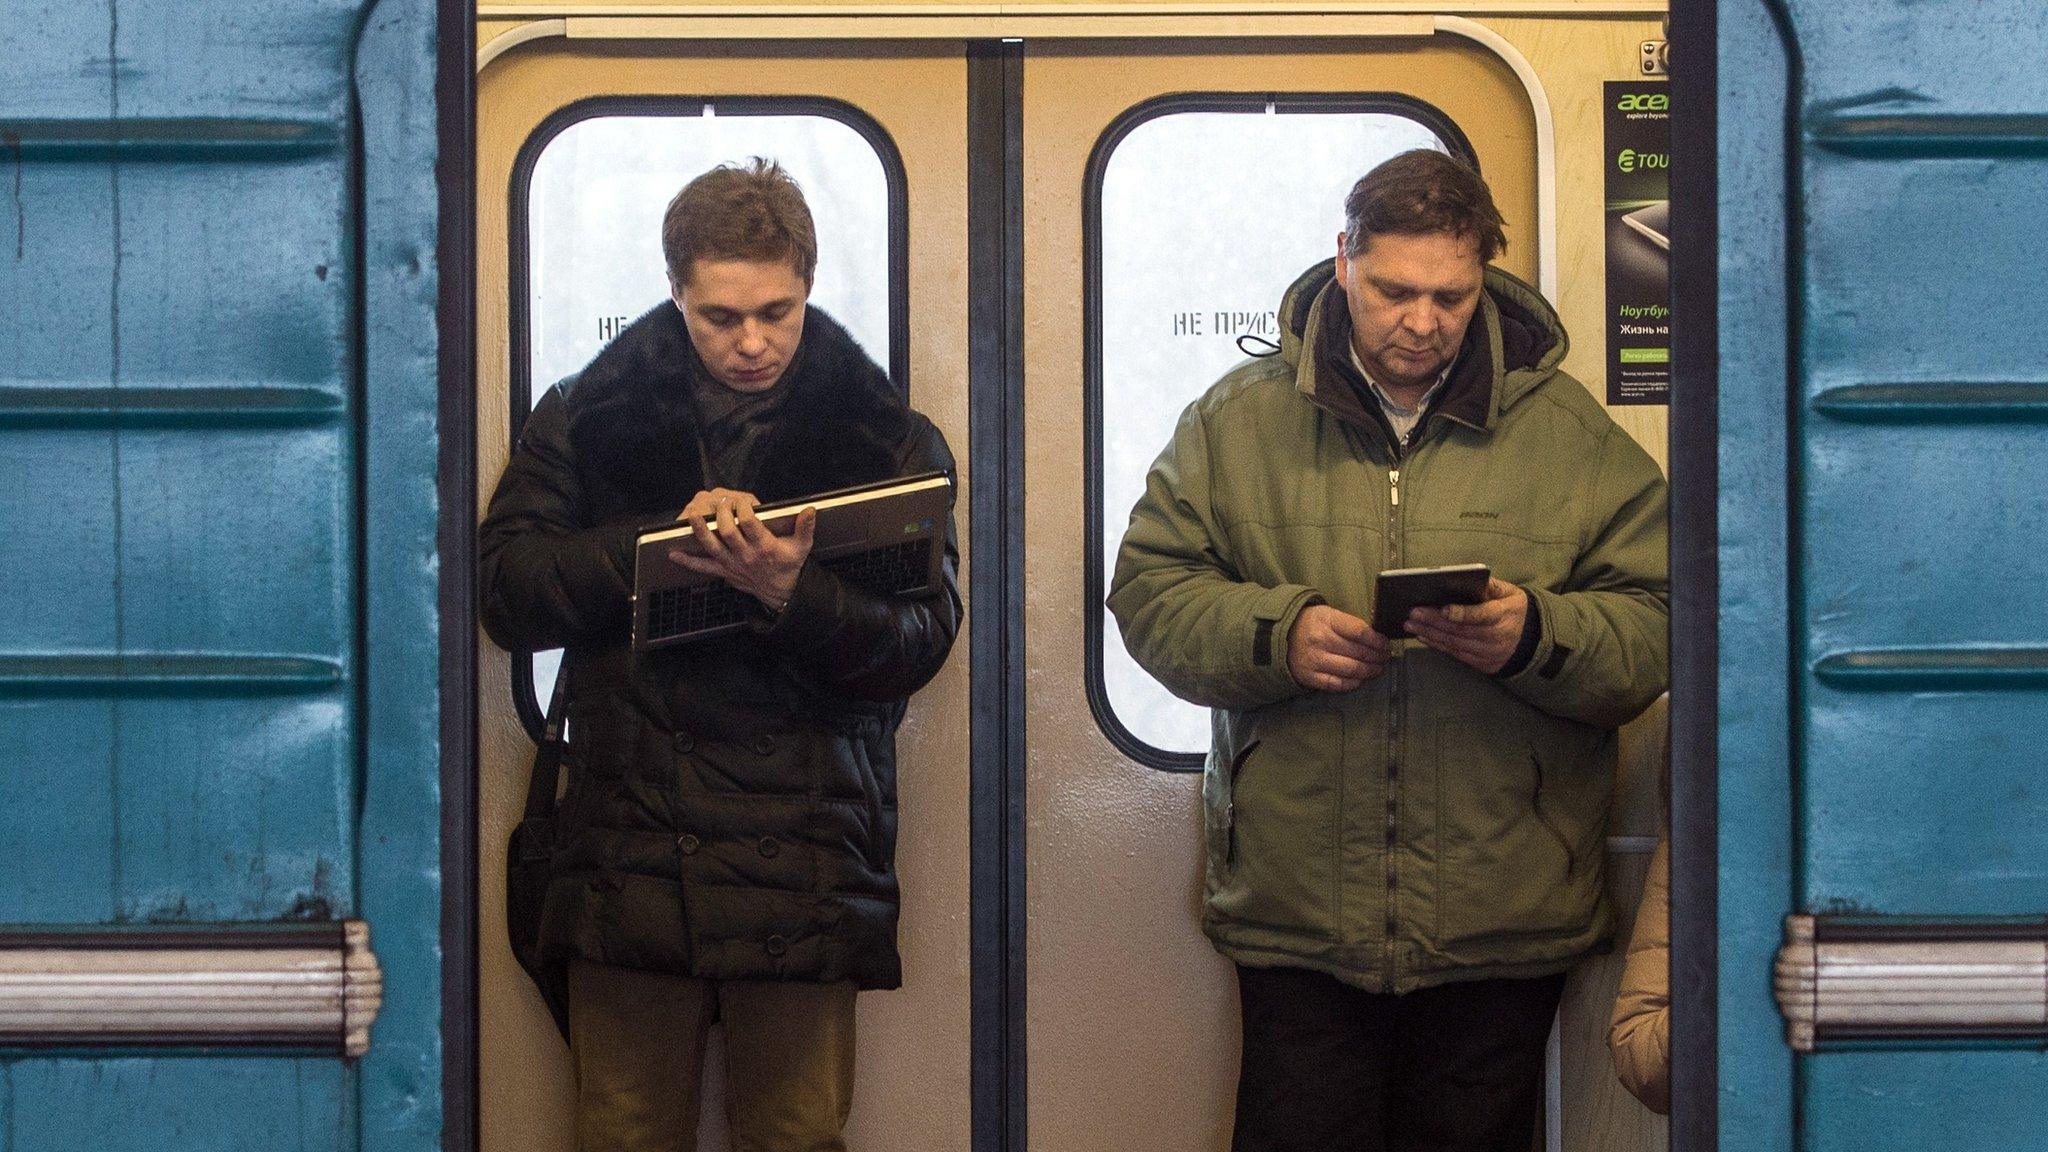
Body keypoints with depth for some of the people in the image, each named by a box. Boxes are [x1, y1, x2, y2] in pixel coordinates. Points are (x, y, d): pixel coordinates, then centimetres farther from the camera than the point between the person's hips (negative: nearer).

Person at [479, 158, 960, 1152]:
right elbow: (506, 594, 3)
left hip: (801, 868, -1)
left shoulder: (883, 434, 8)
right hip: (628, 860, 1)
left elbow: (921, 641, -1)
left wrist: (795, 596, -20)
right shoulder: (589, 416, 11)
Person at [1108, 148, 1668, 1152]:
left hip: (1504, 917, 0)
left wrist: (1537, 636, -18)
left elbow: (1656, 628, 1)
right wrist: (1279, 635, -12)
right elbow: (1149, 590, 5)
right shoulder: (1242, 419, 7)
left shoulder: (1571, 432, 5)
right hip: (1297, 920, 0)